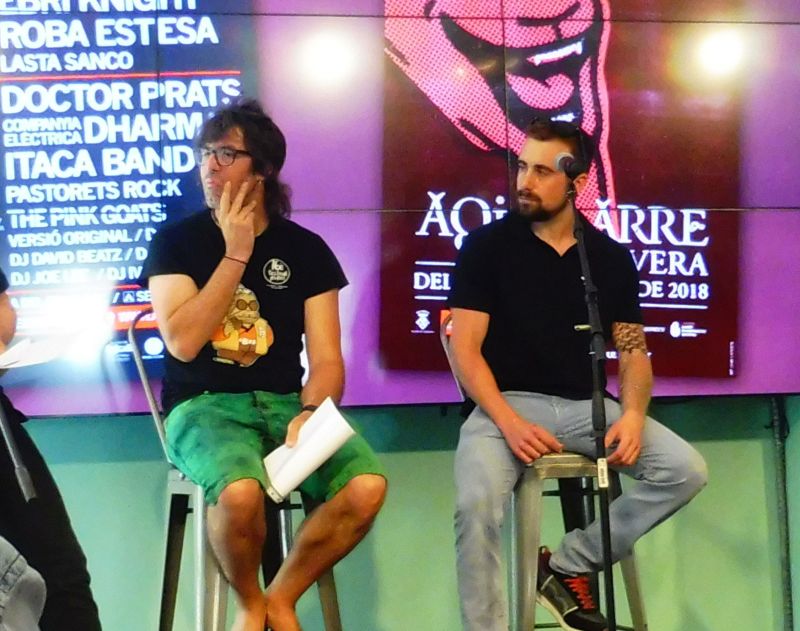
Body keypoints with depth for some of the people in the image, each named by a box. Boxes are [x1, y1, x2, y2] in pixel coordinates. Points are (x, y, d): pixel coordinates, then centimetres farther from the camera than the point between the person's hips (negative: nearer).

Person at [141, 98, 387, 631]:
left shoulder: (306, 249, 7)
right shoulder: (176, 241, 2)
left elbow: (327, 360, 2)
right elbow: (183, 343, -12)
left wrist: (308, 415, -20)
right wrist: (236, 253, -12)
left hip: (284, 403, 3)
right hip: (203, 406, -2)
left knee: (367, 485, -26)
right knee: (241, 492, -36)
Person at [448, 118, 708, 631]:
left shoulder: (612, 258, 8)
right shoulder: (486, 246, -2)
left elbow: (633, 351, 8)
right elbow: (466, 348, -6)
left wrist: (633, 414, -14)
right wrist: (508, 423, -21)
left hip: (588, 405, 4)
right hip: (506, 402, -4)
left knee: (686, 470, -16)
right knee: (476, 506, -32)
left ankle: (568, 564, -4)